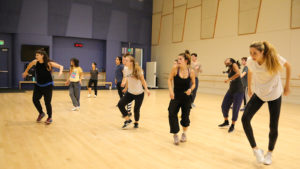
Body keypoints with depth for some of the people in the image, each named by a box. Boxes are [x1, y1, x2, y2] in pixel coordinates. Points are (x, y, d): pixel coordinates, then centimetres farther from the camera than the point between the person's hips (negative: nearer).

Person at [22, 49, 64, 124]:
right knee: (35, 100, 2)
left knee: (47, 102, -1)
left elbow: (61, 66, -14)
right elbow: (30, 64, 19)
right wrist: (26, 71, 32)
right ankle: (41, 113, 28)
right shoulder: (35, 62, -5)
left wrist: (60, 71, -34)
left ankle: (50, 118, 19)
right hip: (38, 85, 5)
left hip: (48, 86, -5)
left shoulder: (49, 63, -17)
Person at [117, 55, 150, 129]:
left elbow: (142, 80, -6)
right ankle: (128, 120, 6)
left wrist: (146, 89, -14)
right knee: (120, 104, -11)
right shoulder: (125, 70, -1)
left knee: (136, 109, 1)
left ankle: (136, 122, 31)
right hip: (130, 93, 4)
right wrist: (126, 88, 18)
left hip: (139, 93, -4)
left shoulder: (138, 70, -13)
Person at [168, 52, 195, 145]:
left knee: (185, 116, 9)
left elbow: (193, 84, 5)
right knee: (172, 114, -13)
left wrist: (190, 89, -15)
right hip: (176, 96, 0)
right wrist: (171, 91, -14)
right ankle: (175, 135, 8)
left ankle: (184, 133, 37)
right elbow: (170, 80, -2)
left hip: (186, 97, 1)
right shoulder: (175, 68, -11)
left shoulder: (191, 72, -8)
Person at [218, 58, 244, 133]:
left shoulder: (234, 65, -8)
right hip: (231, 90, 7)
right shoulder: (229, 70, 13)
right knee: (224, 106, 5)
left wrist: (229, 79, -18)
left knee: (235, 109, 0)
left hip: (238, 91, -7)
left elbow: (238, 73, -24)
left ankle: (232, 126, 16)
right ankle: (226, 122, 26)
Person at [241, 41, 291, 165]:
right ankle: (255, 149, 1)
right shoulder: (250, 61, -17)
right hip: (258, 94, 2)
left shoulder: (275, 59, -25)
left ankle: (270, 152, 28)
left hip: (274, 95, -2)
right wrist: (249, 88, 13)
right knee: (245, 118, -15)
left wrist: (287, 86, -1)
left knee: (273, 127, 2)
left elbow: (287, 66, -4)